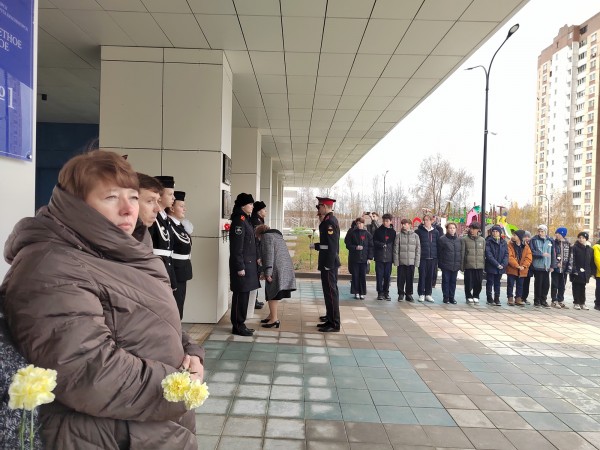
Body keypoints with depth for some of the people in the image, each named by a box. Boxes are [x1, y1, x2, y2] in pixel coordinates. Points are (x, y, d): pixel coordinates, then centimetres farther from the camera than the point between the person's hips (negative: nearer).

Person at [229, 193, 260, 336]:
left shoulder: (245, 220, 15)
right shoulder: (238, 221, -15)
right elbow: (236, 247, -19)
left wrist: (255, 259, 19)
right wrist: (240, 267, -20)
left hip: (248, 264, 9)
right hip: (242, 265, -9)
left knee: (244, 295, 13)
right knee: (240, 295, -2)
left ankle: (240, 324, 21)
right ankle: (237, 326, 7)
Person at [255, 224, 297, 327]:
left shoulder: (266, 236, -4)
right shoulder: (277, 234, 24)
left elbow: (269, 255, -15)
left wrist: (267, 272, -17)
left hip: (276, 270, -9)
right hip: (284, 268, 9)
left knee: (272, 294, -4)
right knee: (274, 293, 15)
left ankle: (274, 319, -1)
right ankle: (272, 316, 22)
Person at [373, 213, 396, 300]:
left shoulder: (393, 232, 5)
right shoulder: (378, 231, 3)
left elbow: (395, 244, 6)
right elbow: (374, 241, 4)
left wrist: (394, 256, -3)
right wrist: (381, 244, -15)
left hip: (389, 257, 1)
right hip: (379, 257, -1)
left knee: (387, 276, 6)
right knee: (379, 275, 1)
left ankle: (386, 292, 17)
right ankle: (380, 293, 9)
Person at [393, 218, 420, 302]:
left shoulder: (415, 236, 4)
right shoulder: (398, 235, 1)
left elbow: (418, 249, 4)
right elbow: (396, 248, -1)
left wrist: (417, 261, -2)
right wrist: (396, 260, -7)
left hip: (411, 262, 1)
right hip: (401, 261, -1)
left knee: (410, 279, 7)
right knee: (401, 278, 4)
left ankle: (409, 294, 19)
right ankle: (401, 294, 16)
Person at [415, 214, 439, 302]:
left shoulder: (435, 232, 9)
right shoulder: (419, 231, 0)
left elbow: (438, 245, 11)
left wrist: (437, 258, 6)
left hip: (432, 258, 3)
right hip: (422, 258, -2)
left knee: (430, 276, 7)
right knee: (422, 275, -1)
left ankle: (428, 294, 16)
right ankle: (421, 294, 7)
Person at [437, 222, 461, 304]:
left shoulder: (458, 240, 8)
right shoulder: (442, 239, -5)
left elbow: (460, 252, 13)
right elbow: (439, 253, -4)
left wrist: (460, 263, 7)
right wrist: (440, 263, -7)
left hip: (455, 265, 4)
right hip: (446, 265, -4)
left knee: (453, 281, 10)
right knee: (446, 281, 4)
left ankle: (452, 297, 19)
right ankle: (446, 297, 12)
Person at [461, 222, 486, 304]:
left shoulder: (482, 240, 9)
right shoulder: (464, 239, 0)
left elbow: (484, 253, 12)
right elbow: (462, 253, 0)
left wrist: (484, 264, 8)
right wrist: (462, 265, -2)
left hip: (479, 266, 2)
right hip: (468, 266, -2)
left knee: (478, 283, 5)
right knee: (469, 283, 2)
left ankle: (476, 297, 22)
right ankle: (469, 297, 17)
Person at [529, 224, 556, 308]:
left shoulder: (550, 241, 8)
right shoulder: (534, 240, -2)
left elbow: (553, 254, 9)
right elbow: (532, 252, -9)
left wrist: (552, 265, 5)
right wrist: (542, 254, -16)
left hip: (547, 267, 4)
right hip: (537, 266, -4)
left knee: (546, 284, 6)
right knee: (538, 283, -1)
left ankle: (543, 300, 19)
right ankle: (537, 301, 9)